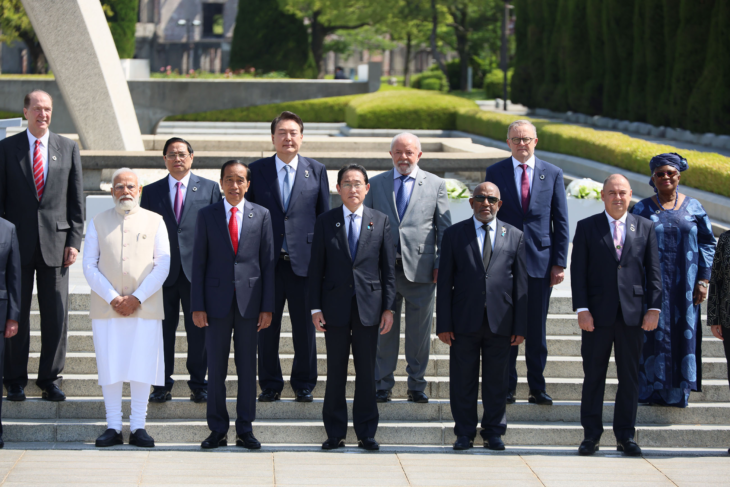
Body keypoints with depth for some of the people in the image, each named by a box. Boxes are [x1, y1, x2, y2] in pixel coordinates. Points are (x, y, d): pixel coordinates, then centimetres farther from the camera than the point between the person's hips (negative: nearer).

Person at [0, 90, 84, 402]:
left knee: (56, 315, 1)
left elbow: (76, 199, 8)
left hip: (56, 243, 1)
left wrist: (74, 241, 0)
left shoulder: (68, 148, 8)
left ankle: (50, 379, 11)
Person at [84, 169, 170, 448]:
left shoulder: (154, 221, 10)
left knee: (142, 366, -3)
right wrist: (112, 298, -9)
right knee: (110, 366, -1)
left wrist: (137, 297, -9)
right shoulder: (98, 223, 11)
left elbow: (163, 264, 2)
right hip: (106, 307, 1)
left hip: (145, 307, -1)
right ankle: (113, 427, 4)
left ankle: (138, 427, 3)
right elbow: (90, 266, 4)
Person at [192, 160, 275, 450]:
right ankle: (218, 431, 11)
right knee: (216, 368, 3)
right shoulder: (207, 216, 5)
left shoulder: (261, 215, 6)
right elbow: (199, 262, 4)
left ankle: (245, 430, 11)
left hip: (249, 302, 0)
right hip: (217, 301, 0)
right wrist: (197, 305, -3)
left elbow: (268, 262, 5)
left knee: (247, 367, 4)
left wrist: (267, 306, -1)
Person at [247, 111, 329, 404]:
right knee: (266, 325, 5)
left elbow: (325, 216, 8)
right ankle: (270, 385, 16)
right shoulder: (257, 170, 5)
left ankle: (303, 385, 17)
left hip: (304, 260, 0)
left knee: (305, 327, 5)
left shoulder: (317, 171, 6)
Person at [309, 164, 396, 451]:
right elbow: (316, 268, 4)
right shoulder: (325, 222, 5)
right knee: (335, 373, 3)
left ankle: (366, 433, 11)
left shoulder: (380, 222, 6)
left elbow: (389, 268, 6)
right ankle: (335, 433, 11)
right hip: (335, 306, 0)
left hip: (368, 306, 0)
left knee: (367, 372, 4)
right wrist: (315, 307, -2)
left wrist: (388, 307, 0)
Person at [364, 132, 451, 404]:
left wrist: (441, 265, -2)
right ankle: (382, 386, 13)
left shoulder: (435, 184, 8)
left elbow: (444, 228, 6)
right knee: (383, 330, 4)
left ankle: (417, 386, 15)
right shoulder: (376, 184, 10)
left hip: (421, 268, -1)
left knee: (420, 332, 4)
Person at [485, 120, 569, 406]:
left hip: (541, 261, 0)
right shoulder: (495, 173, 4)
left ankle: (537, 387, 11)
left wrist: (560, 262, -2)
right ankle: (506, 387, 10)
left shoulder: (552, 174, 5)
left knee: (537, 328, 5)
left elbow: (561, 222, 5)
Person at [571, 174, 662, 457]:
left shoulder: (645, 228, 9)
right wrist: (582, 309, -9)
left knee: (630, 377, 6)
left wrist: (654, 308, -2)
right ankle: (591, 436, 10)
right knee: (593, 377, 3)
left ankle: (625, 436, 14)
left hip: (633, 314, 1)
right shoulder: (587, 228, 4)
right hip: (598, 315, -1)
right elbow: (578, 272, 0)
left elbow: (653, 272, 7)